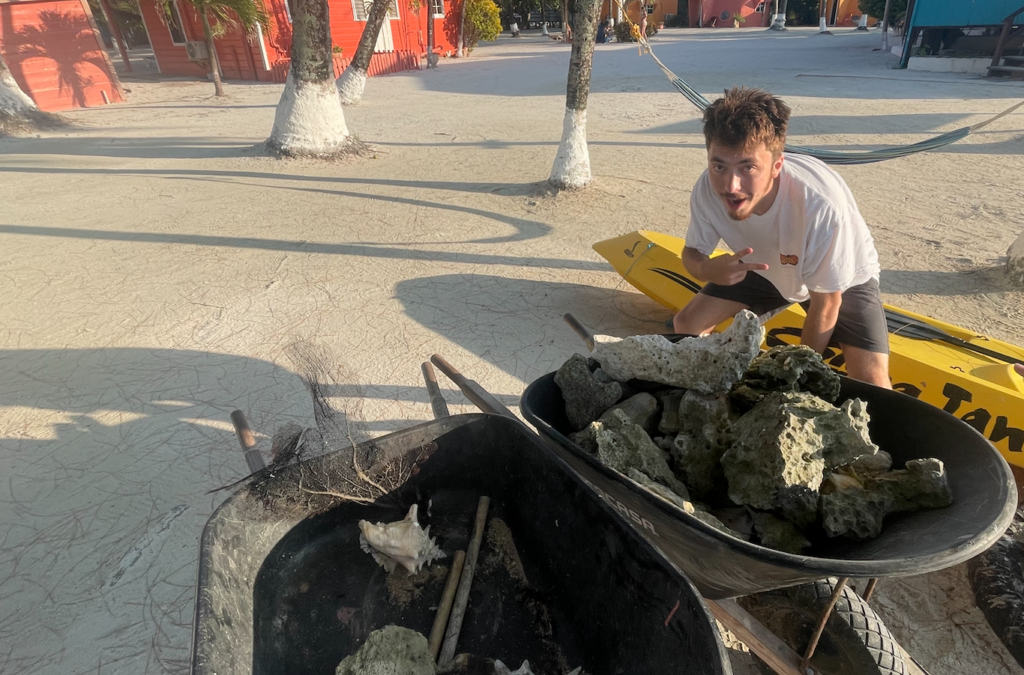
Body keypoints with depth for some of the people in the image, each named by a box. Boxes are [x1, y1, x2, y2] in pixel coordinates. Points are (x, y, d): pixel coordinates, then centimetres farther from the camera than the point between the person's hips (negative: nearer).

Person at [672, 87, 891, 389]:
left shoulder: (822, 207, -40)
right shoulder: (708, 190, -30)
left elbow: (825, 305, -26)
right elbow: (692, 253, -12)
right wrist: (708, 269, -37)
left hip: (843, 279, -3)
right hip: (766, 268, 4)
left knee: (873, 387, -22)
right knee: (686, 324, -5)